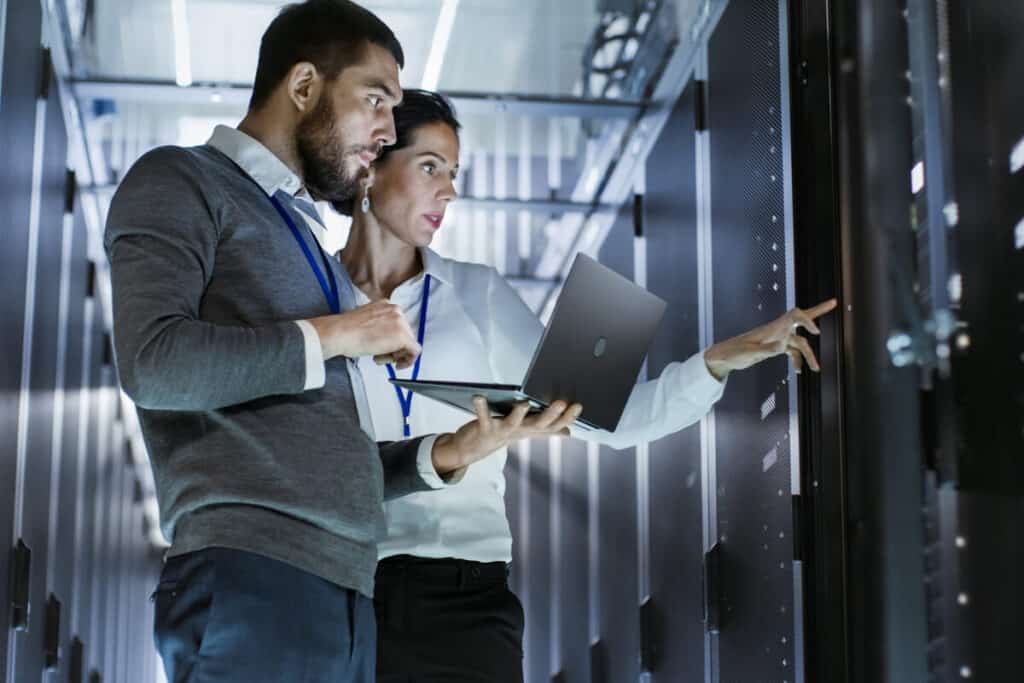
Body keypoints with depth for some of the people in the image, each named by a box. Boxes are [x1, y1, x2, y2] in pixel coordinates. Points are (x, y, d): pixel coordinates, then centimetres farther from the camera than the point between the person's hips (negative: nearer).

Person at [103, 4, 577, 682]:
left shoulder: (305, 237, 27)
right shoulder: (181, 183, 4)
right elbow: (153, 362, -14)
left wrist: (449, 452, 7)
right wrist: (332, 335, -6)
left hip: (345, 590, 8)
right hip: (251, 578, -7)